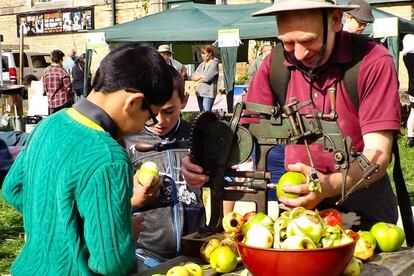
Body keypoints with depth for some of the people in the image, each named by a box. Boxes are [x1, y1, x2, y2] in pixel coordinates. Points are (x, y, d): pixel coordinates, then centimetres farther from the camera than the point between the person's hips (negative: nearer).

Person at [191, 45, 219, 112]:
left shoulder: (214, 64, -4)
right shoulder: (201, 65, 17)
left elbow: (207, 77, -14)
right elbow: (193, 77, 12)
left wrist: (198, 78, 1)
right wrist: (202, 76, -5)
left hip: (209, 93, -7)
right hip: (199, 92, 7)